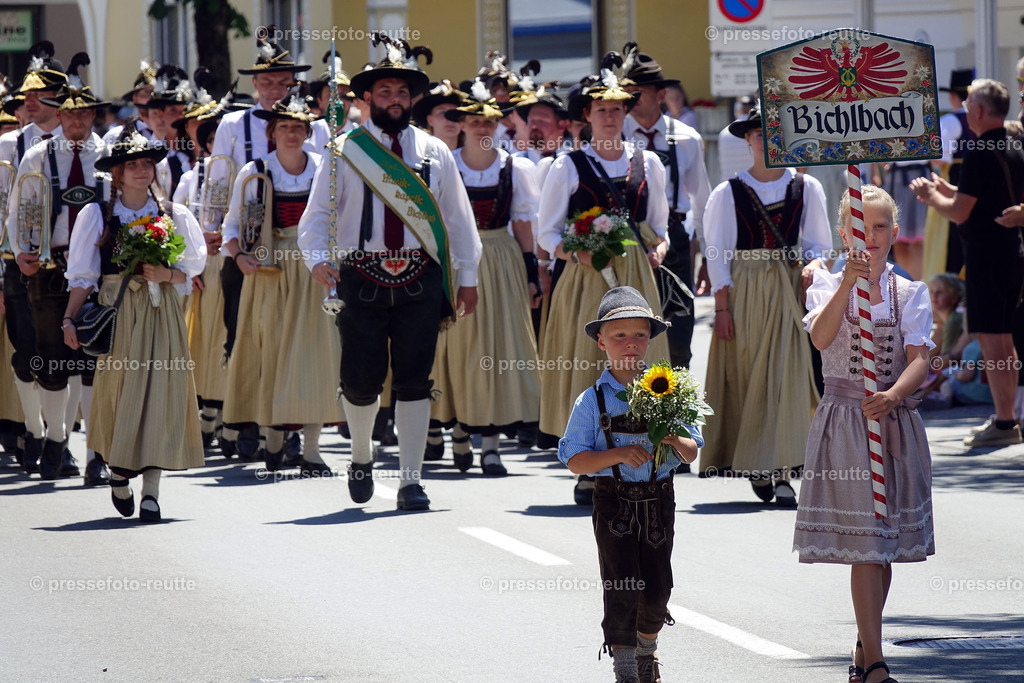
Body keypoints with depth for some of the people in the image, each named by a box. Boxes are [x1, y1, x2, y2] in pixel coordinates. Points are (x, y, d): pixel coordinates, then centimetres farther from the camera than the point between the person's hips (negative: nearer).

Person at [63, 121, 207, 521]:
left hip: (162, 313, 1)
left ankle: (151, 489, -6)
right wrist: (69, 319, -9)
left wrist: (166, 275, -9)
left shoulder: (174, 216, 7)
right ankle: (120, 475, 20)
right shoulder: (96, 216, 4)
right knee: (119, 390, -2)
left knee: (160, 392, -6)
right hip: (117, 311, -1)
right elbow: (82, 275, 3)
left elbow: (193, 267, 11)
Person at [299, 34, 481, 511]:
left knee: (414, 381, -3)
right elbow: (317, 215, 2)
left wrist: (467, 276, 12)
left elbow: (458, 217, 15)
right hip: (362, 276, -1)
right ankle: (361, 456, 29)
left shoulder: (435, 153, 11)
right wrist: (317, 259, -16)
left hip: (421, 278, 1)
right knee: (361, 381, 0)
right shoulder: (344, 153, 4)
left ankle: (411, 480, 2)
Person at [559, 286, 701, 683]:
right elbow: (575, 460, -5)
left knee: (657, 589, 5)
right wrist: (619, 455, -19)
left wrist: (677, 442, -16)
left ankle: (646, 649, 33)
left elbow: (692, 452, 7)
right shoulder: (592, 401, -2)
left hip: (658, 501, 2)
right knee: (621, 588, -7)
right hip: (614, 501, -2)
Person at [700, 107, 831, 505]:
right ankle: (757, 467, 11)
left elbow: (819, 244, 11)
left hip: (789, 292, 0)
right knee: (745, 378, -1)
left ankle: (781, 473, -10)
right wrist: (722, 307, -7)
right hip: (743, 294, 0)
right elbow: (717, 254, 1)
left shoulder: (807, 189, 7)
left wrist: (813, 266, -12)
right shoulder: (727, 194, 3)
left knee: (787, 377, -9)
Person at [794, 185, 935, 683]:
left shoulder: (909, 293, 6)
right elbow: (821, 338, -18)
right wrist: (848, 283, -30)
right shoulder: (827, 286, 2)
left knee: (884, 547, 10)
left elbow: (919, 359, -7)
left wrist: (892, 395, -26)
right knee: (863, 544, -10)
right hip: (844, 421, -3)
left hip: (896, 420, 3)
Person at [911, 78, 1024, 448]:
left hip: (985, 253, -9)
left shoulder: (980, 154, -16)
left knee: (991, 340, -7)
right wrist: (947, 190, 25)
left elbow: (960, 212, -18)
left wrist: (931, 196, 0)